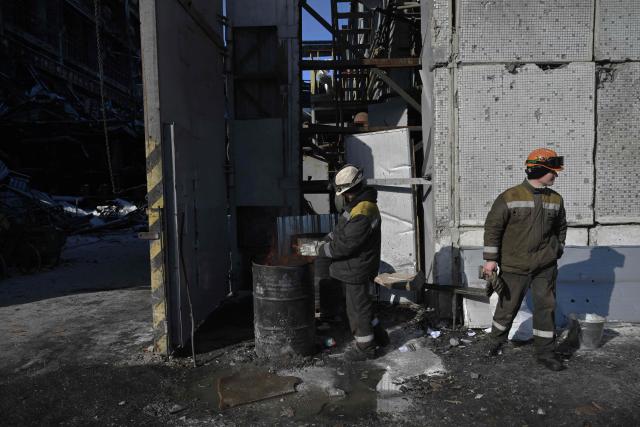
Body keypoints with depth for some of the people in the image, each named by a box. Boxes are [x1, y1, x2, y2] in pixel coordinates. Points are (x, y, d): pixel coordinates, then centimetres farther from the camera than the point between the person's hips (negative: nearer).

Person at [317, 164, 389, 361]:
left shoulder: (362, 214, -27)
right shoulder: (358, 204, 8)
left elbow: (347, 244, -27)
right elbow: (343, 228, 20)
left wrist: (325, 250, -14)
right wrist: (329, 238, 5)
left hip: (357, 269, -10)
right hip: (354, 267, 10)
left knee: (358, 307, 4)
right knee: (360, 304, 23)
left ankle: (365, 347, 21)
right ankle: (379, 336, 37)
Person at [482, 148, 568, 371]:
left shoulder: (556, 200, 5)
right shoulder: (510, 197, -11)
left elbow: (561, 227, 20)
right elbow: (492, 227, -9)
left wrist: (556, 253, 17)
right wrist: (490, 259, -10)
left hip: (545, 267, 4)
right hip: (515, 267, -4)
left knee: (546, 307, 8)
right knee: (508, 306, 8)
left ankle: (545, 352, 22)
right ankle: (495, 342, 30)